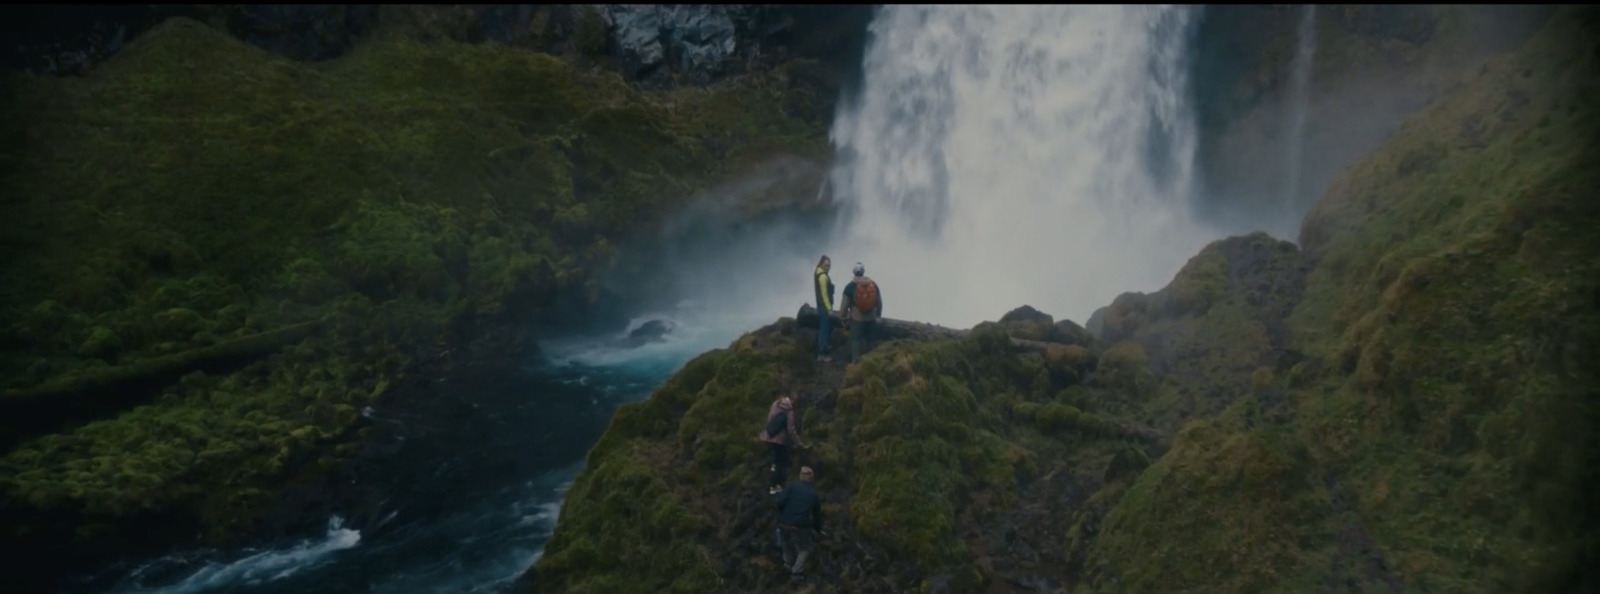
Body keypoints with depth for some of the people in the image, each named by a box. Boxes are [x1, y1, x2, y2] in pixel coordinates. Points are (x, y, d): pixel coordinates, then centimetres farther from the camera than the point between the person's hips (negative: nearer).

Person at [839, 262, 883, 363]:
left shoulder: (850, 286, -13)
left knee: (856, 339, 5)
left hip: (856, 318, -3)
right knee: (869, 339, 17)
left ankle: (855, 361, 7)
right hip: (871, 317, 4)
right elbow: (879, 301, 5)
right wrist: (878, 313, 18)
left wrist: (842, 315, 7)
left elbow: (844, 303, -8)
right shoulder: (873, 284, -3)